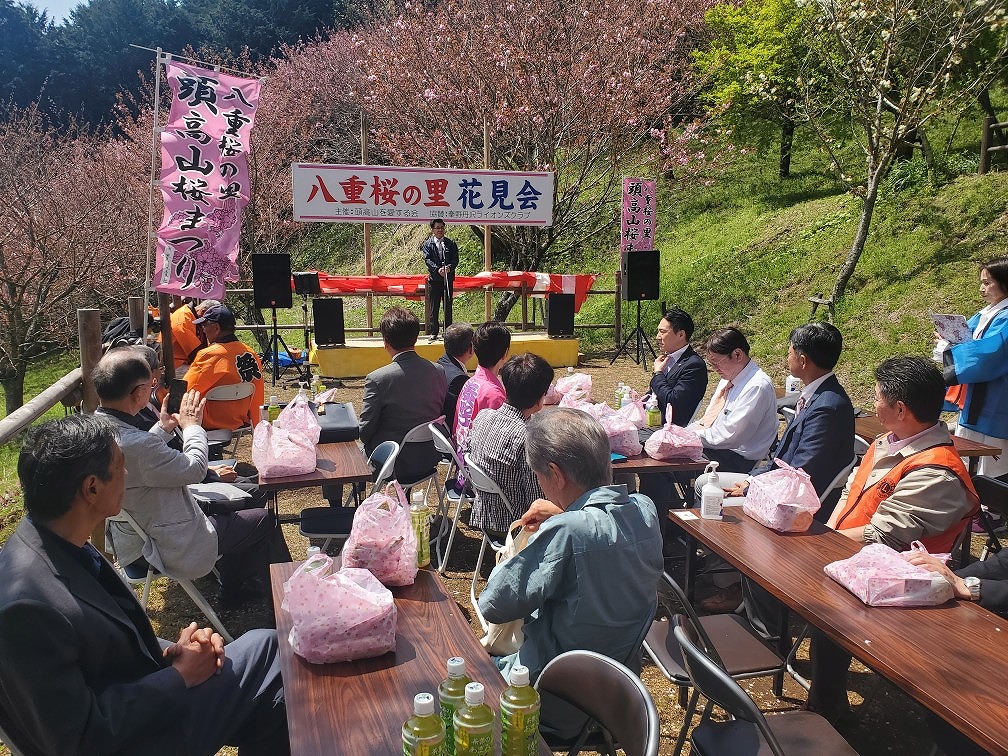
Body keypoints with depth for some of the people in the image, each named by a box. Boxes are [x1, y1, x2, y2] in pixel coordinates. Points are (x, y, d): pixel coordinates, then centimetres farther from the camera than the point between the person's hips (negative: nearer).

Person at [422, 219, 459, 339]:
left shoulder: (451, 244, 10)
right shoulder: (427, 244, 4)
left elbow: (455, 259, 2)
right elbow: (427, 259, -7)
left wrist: (449, 267, -19)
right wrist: (437, 269, -22)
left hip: (448, 278, 2)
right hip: (434, 279, -2)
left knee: (448, 307, 5)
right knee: (434, 307, 1)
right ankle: (433, 332, 7)